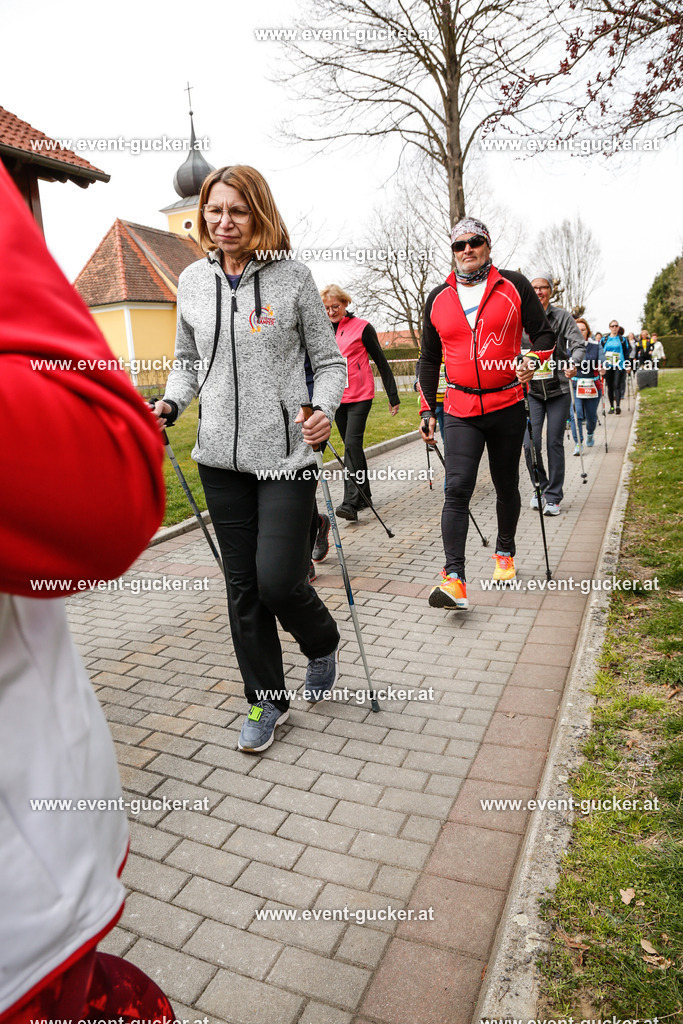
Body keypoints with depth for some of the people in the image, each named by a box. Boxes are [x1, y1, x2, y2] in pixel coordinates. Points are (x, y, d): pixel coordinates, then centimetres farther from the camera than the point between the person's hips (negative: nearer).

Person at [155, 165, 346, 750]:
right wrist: (170, 405, 0)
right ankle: (267, 702, 28)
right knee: (243, 586, 9)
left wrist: (324, 409, -18)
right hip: (221, 458, 4)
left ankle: (323, 643, 28)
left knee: (278, 580, -9)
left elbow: (329, 362, 1)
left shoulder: (292, 276, -1)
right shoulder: (193, 282, 10)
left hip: (286, 454, -4)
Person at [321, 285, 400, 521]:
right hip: (336, 397, 6)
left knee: (352, 443, -16)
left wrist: (393, 396, -2)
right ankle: (364, 495, 25)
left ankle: (350, 503, -19)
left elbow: (381, 362, -1)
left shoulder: (362, 327, -3)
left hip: (360, 396, -5)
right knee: (351, 446, 12)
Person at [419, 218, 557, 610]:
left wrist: (533, 361, -15)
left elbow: (544, 332, 7)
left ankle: (505, 552, 35)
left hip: (508, 405, 0)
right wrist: (429, 411, 12)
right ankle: (455, 580, -16)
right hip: (460, 411, 0)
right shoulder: (438, 299, 9)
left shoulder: (514, 286, 3)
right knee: (457, 489, -13)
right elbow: (430, 360, 15)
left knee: (506, 486, 12)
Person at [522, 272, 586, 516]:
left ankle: (553, 497, 11)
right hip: (531, 391, 1)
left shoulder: (562, 317, 2)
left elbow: (579, 345, -7)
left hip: (558, 390, -1)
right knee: (530, 444, -7)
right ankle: (540, 488, 19)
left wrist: (573, 363, -26)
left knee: (554, 443, 0)